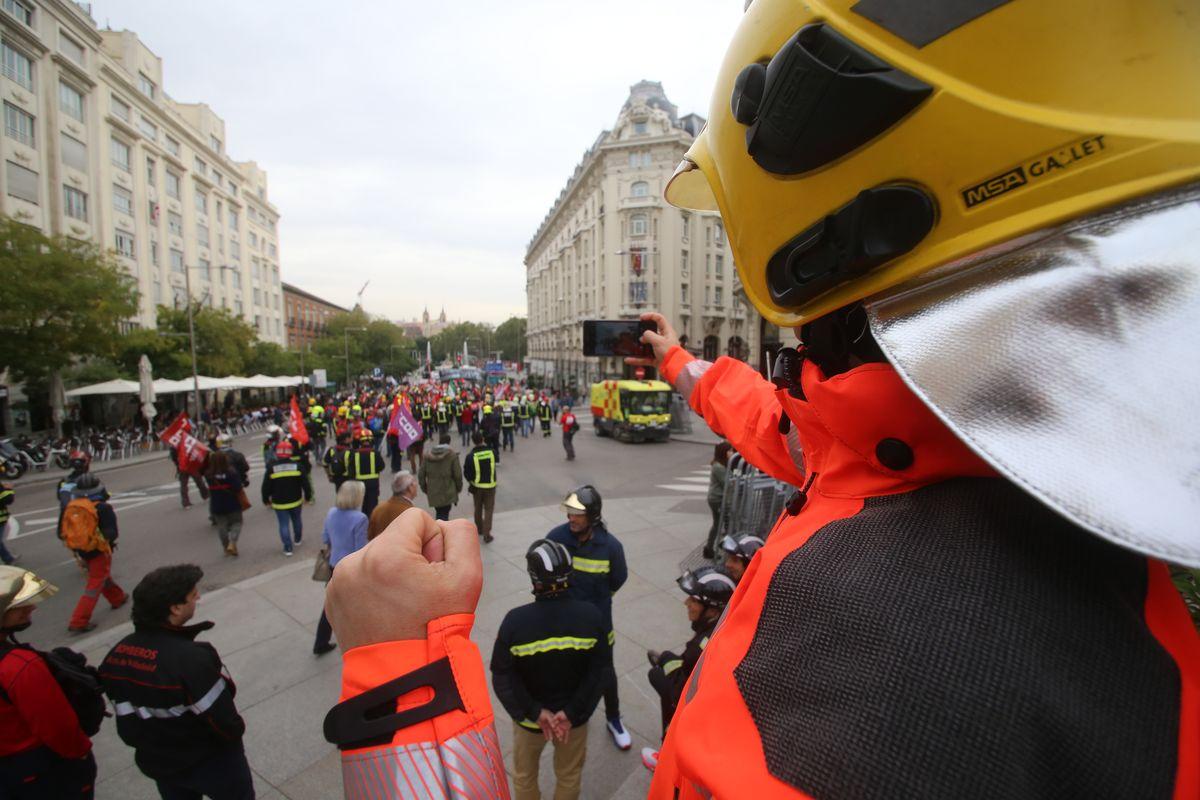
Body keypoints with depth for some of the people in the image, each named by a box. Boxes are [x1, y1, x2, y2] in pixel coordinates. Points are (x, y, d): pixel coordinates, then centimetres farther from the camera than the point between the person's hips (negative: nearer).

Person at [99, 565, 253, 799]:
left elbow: (127, 717, -1)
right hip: (211, 760, -6)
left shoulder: (117, 654, -14)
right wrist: (236, 730, -5)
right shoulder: (192, 659, -35)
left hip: (157, 762, 6)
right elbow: (224, 723, -27)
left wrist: (151, 744, 15)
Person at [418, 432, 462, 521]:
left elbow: (421, 474, 5)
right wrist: (459, 487, 8)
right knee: (443, 515, 2)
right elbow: (457, 474, -8)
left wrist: (424, 488, 18)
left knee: (440, 513, 20)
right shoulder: (452, 455, -10)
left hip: (433, 493, 4)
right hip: (447, 493, -4)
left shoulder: (428, 455, 1)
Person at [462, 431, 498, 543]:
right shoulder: (492, 452, -13)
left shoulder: (470, 456, -17)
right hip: (490, 486, 0)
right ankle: (486, 535, 2)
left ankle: (479, 529, 36)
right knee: (488, 510, 7)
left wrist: (471, 481, 12)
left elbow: (466, 473, -8)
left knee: (478, 509, 20)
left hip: (477, 486, 0)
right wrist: (486, 445, 12)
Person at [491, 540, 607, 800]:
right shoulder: (590, 615, -22)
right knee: (569, 775, 28)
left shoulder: (515, 620, -26)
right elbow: (597, 670, -19)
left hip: (529, 715, -1)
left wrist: (535, 712, -16)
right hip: (575, 714, 1)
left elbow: (502, 676, -19)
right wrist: (572, 712, -16)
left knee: (524, 775, 29)